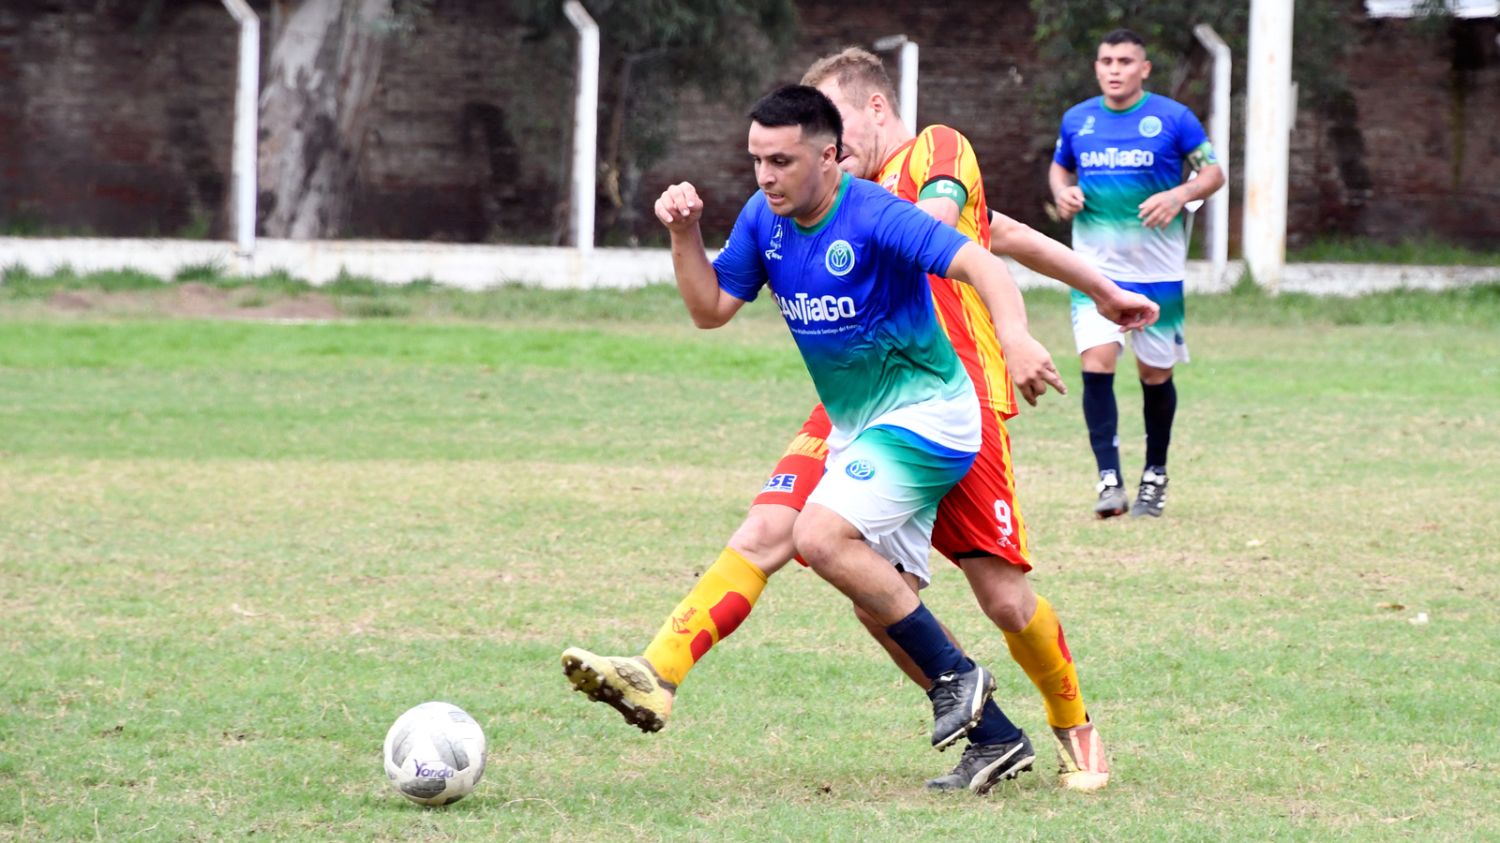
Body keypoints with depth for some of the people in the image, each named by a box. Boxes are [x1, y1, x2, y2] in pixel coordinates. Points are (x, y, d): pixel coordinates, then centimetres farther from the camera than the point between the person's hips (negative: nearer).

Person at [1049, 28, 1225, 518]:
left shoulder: (1172, 118, -4)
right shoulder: (1077, 120, 5)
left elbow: (1213, 172, 1)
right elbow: (1060, 167, 22)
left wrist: (1180, 195, -19)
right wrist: (1063, 193, -1)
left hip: (1157, 269, -1)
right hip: (1096, 265, 1)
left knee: (1155, 373, 8)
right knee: (1097, 363, -16)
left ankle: (1155, 475, 28)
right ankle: (1110, 482, -15)